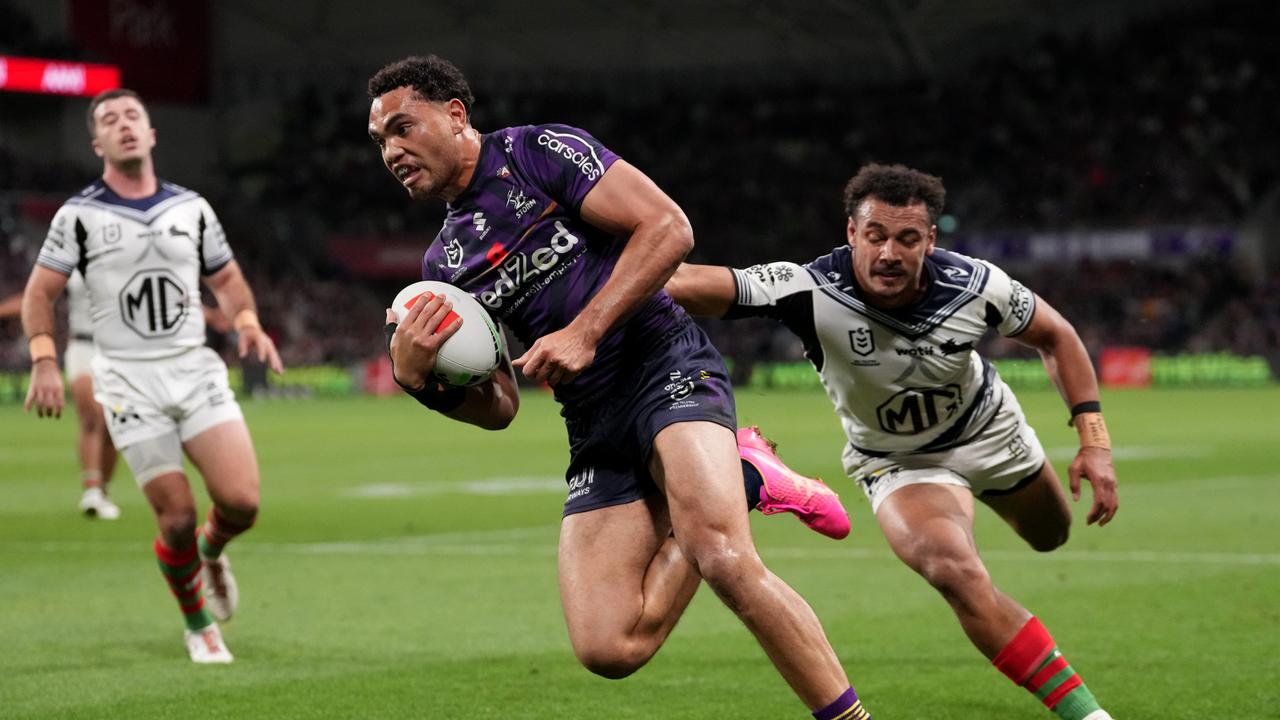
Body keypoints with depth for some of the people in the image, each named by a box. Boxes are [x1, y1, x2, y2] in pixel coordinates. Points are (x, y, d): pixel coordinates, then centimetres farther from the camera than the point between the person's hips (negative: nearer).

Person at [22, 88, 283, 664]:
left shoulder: (192, 208, 10)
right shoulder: (79, 215, 0)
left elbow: (226, 278, 20)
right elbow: (40, 293, 3)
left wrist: (247, 322, 0)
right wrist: (44, 361, -11)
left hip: (197, 372, 3)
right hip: (128, 382, -3)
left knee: (241, 502, -12)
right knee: (177, 517, -8)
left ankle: (211, 552, 25)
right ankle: (198, 626, 17)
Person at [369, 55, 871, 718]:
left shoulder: (540, 150, 0)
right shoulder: (443, 265, 17)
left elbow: (667, 227, -10)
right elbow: (497, 408, 15)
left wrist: (584, 333, -15)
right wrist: (418, 377, -5)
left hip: (665, 367, -7)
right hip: (593, 429, 7)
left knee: (724, 561, -30)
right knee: (607, 649, -10)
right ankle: (740, 482, 10)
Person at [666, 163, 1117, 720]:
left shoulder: (975, 286, -27)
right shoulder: (810, 291, -37)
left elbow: (1055, 336, -8)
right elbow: (693, 284, -49)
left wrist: (1094, 440, -14)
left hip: (990, 429, 3)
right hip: (897, 461, -3)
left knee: (1050, 535, 28)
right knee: (955, 572, -30)